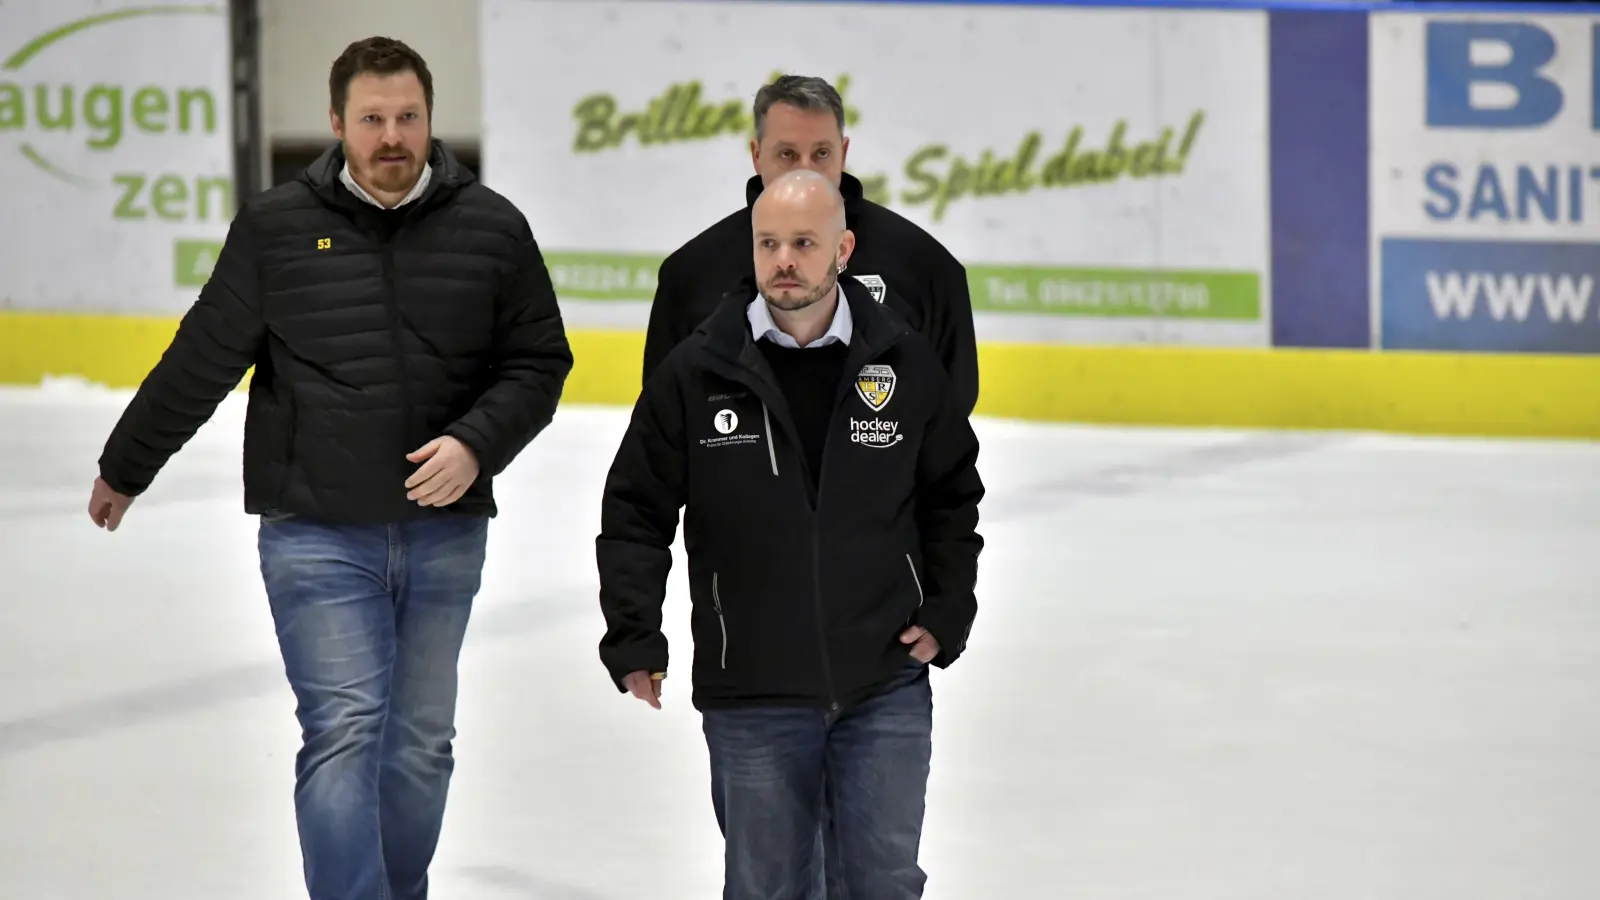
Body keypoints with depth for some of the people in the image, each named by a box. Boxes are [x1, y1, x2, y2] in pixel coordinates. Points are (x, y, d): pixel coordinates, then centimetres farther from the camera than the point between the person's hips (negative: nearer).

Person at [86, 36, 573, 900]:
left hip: (445, 531, 2)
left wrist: (477, 443, -12)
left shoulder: (492, 228, 1)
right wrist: (123, 469, 15)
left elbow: (538, 363, 6)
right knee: (344, 732, -11)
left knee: (421, 742, 12)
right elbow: (200, 361, 6)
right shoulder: (275, 227, -3)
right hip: (316, 533, -2)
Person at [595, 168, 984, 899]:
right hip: (752, 697, -1)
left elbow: (953, 493, 14)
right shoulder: (697, 372, -4)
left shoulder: (904, 363, 1)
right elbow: (635, 512, 3)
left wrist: (947, 612, 7)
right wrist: (633, 640, -4)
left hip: (887, 684, 1)